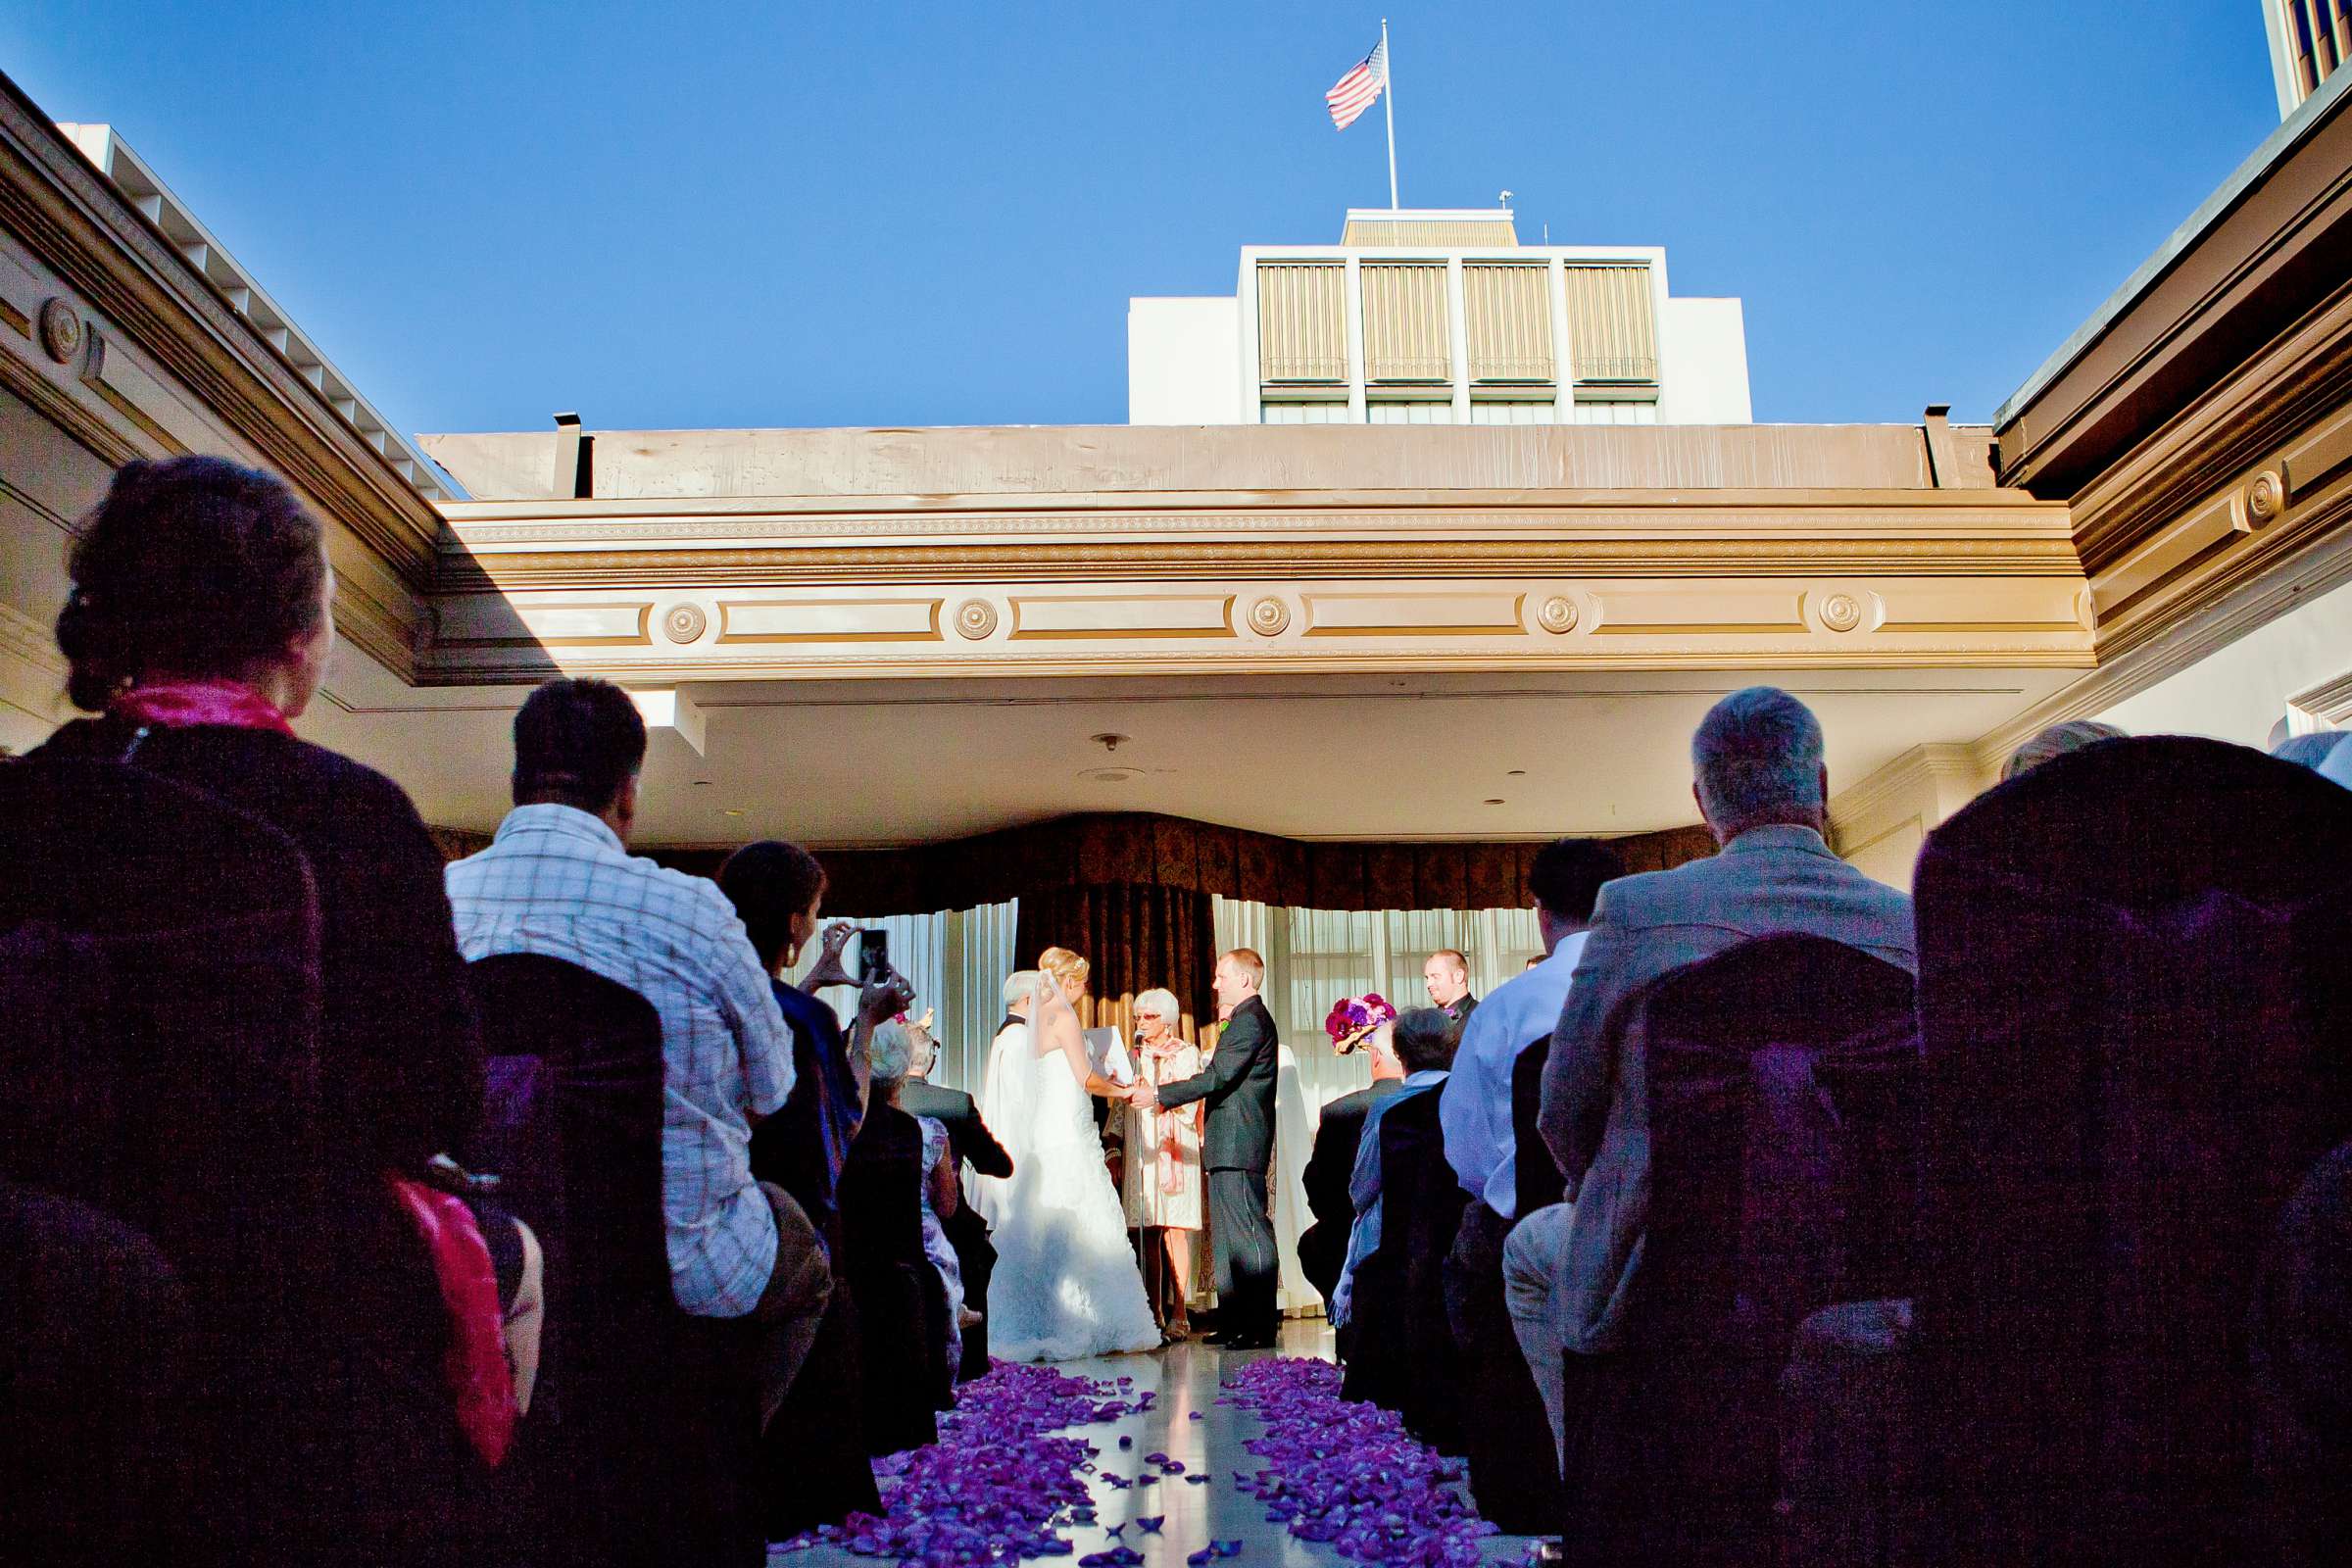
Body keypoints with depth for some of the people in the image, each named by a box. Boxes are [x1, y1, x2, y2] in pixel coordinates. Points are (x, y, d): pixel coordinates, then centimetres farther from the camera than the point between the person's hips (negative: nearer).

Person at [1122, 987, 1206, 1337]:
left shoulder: (1188, 1053, 5)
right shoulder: (1133, 1056, 18)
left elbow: (1190, 1105, -2)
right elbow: (1121, 1105, 17)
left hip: (1174, 1148, -4)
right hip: (1140, 1150, 4)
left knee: (1175, 1229, -9)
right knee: (1147, 1232, 0)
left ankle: (1180, 1313, -7)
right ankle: (1154, 1312, 5)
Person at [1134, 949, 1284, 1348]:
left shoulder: (1251, 1020, -13)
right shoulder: (1245, 1019, 20)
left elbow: (1218, 1077, -20)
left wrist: (1158, 1094, -17)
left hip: (1238, 1147, -11)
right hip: (1229, 1147, 11)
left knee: (1249, 1233, -7)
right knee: (1227, 1236, 13)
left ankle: (1261, 1325, -4)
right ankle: (1234, 1322, 19)